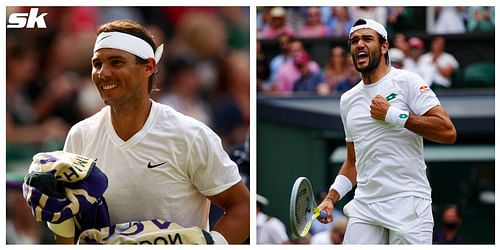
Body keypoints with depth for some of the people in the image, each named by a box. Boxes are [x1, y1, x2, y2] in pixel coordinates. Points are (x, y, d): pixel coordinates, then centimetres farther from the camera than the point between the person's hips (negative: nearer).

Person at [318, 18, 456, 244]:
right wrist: (331, 198, 8)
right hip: (364, 207, 5)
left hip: (408, 204, -5)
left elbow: (448, 132, -13)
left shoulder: (407, 82, -3)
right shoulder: (347, 100, 16)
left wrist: (393, 115, -14)